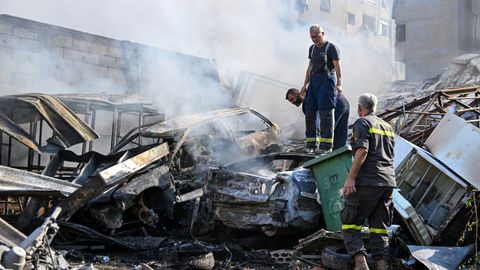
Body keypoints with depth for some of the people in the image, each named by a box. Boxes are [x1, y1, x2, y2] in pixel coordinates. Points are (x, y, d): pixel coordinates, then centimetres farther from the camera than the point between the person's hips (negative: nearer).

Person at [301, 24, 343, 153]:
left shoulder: (331, 48, -3)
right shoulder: (312, 48, 19)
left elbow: (337, 67, -12)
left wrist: (339, 83, -24)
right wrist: (305, 84, 18)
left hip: (327, 80, -7)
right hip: (314, 81, 7)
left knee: (325, 113, -9)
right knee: (310, 112, 3)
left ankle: (326, 145, -7)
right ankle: (311, 144, 9)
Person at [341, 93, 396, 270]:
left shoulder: (362, 123, -2)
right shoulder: (388, 127, 22)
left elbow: (362, 150, -16)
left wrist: (350, 177, -18)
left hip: (368, 182, -7)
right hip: (388, 182, 7)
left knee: (349, 223, 0)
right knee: (380, 228, 10)